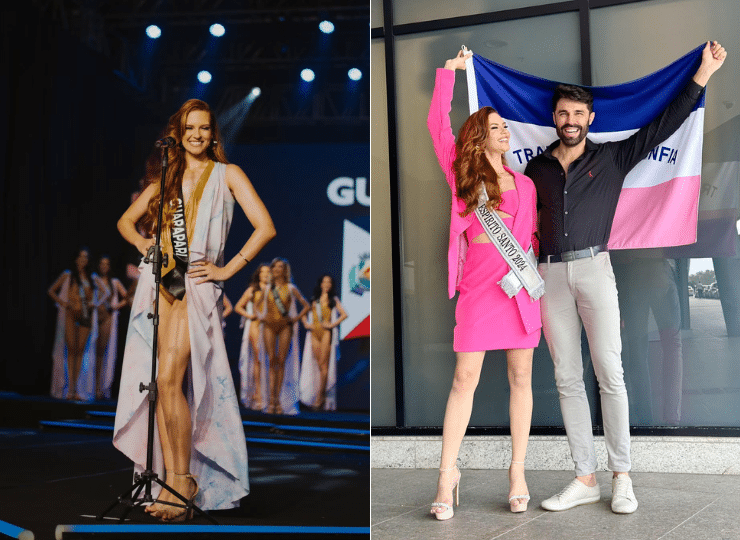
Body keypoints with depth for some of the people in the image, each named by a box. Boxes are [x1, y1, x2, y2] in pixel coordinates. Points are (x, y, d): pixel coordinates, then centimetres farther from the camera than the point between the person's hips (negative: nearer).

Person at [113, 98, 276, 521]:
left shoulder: (227, 175, 8)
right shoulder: (167, 178, 21)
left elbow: (265, 227, -1)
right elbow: (126, 221, 28)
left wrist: (227, 270, -5)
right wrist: (144, 243, 7)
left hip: (198, 282, -4)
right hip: (160, 280, 4)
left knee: (170, 378, -17)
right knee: (159, 381, -4)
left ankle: (184, 479, -8)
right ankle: (170, 479, -1)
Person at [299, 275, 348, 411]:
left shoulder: (333, 300, 10)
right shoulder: (314, 299, 19)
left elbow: (344, 314, 2)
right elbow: (304, 313, 23)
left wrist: (333, 324, -6)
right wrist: (306, 324, 6)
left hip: (326, 332, -3)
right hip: (314, 332, 3)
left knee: (323, 364, -10)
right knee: (318, 365, 0)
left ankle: (319, 397, -10)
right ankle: (322, 397, 4)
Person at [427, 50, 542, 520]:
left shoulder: (524, 184, 13)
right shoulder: (461, 173, 8)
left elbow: (531, 237, 14)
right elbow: (438, 124, 4)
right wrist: (451, 70, 8)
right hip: (479, 285, -2)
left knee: (521, 377, 4)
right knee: (465, 377, -3)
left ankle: (518, 468, 12)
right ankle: (448, 472, 4)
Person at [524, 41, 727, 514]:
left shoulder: (613, 157, 9)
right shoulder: (537, 168, 15)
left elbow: (664, 125, 8)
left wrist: (704, 73, 5)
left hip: (593, 268, -2)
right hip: (550, 275, 2)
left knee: (609, 374, -7)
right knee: (568, 378, 1)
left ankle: (622, 476, 0)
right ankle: (586, 479, 6)